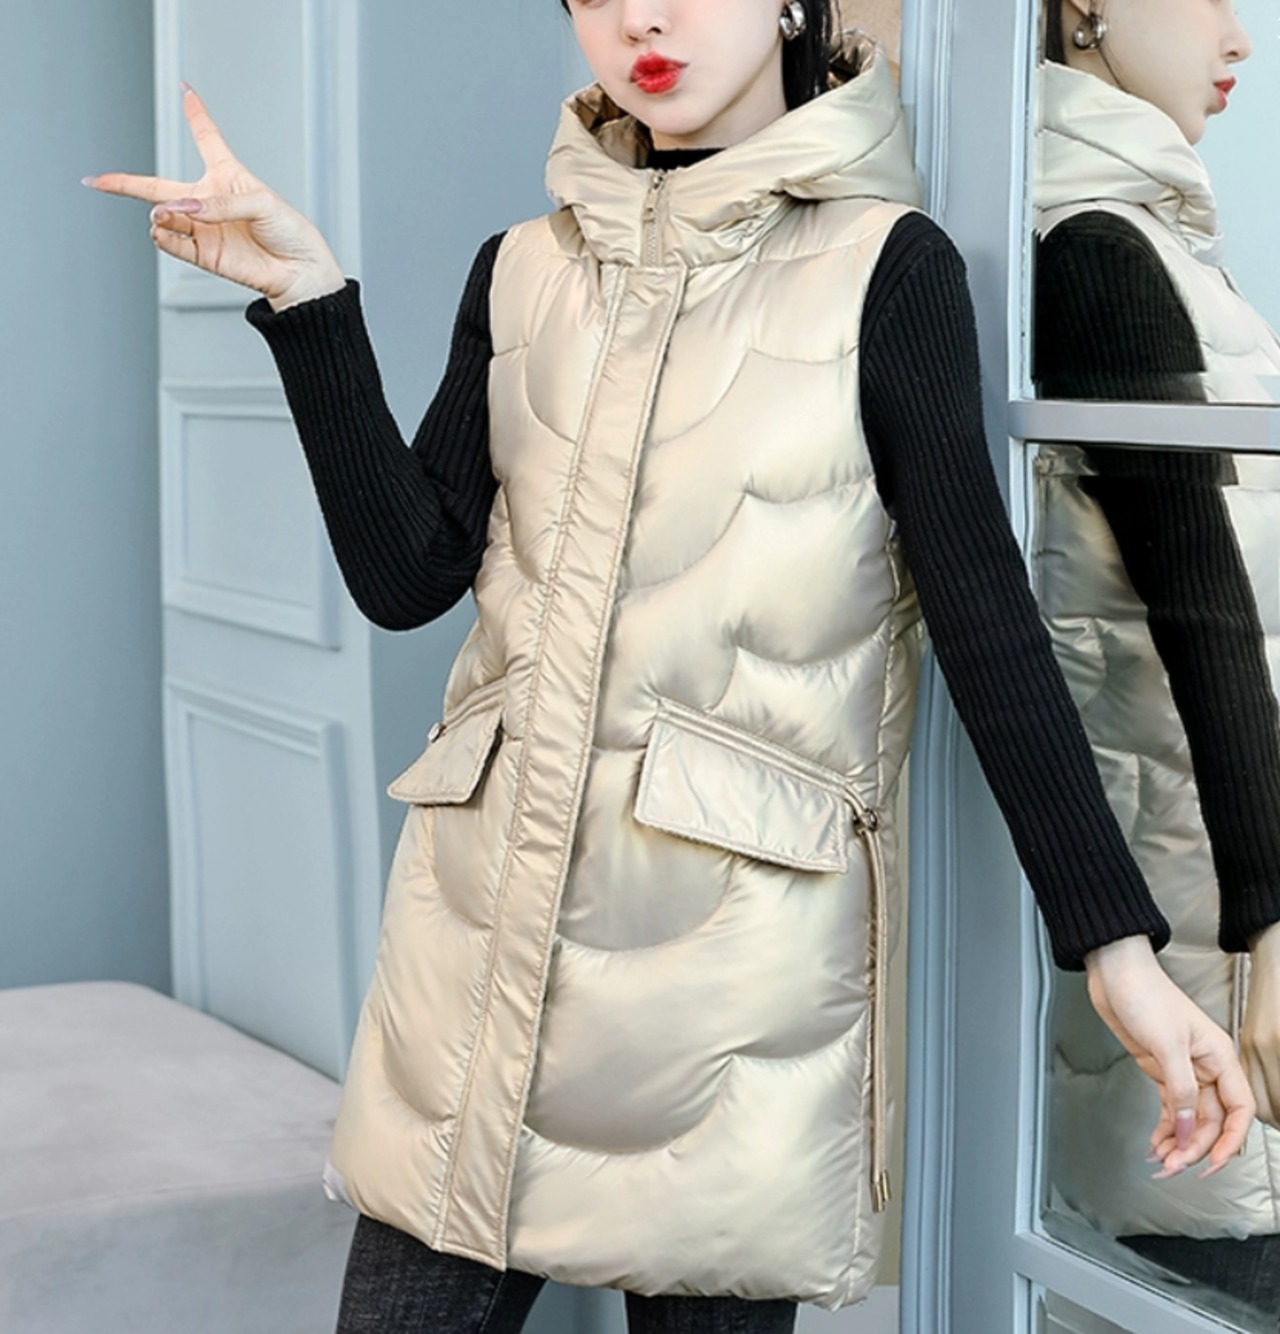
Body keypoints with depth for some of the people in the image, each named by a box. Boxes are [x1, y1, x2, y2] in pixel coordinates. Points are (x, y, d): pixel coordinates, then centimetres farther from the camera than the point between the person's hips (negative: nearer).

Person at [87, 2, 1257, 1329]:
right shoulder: (523, 272, 12)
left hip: (733, 921, -4)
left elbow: (986, 616, -4)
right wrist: (310, 303, -3)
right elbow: (407, 574, 4)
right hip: (482, 913, 4)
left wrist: (1117, 945, -9)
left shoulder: (885, 270, -1)